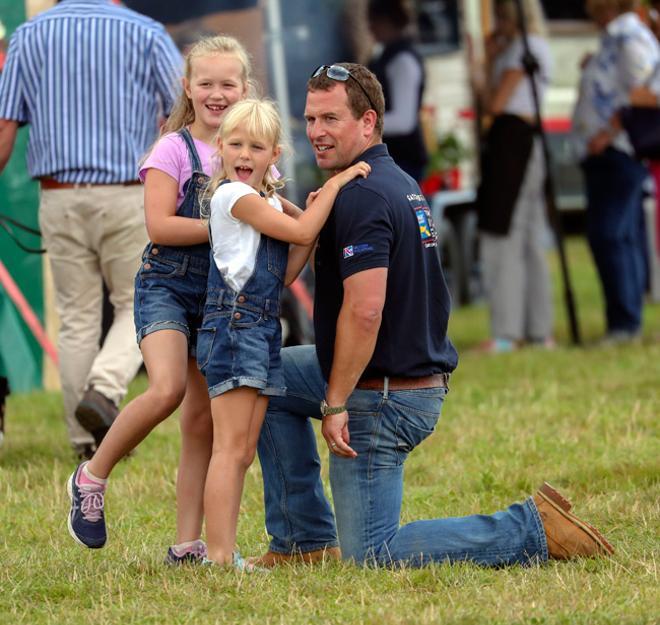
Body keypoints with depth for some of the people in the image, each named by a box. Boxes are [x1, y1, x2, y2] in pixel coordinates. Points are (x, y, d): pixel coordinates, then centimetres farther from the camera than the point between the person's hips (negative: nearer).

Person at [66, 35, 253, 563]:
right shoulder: (175, 149, -4)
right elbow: (160, 226, -14)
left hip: (223, 296, 5)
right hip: (168, 286, -5)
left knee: (203, 420, 3)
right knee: (167, 390, -26)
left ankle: (188, 544, 7)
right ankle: (92, 476, -5)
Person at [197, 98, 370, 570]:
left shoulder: (267, 201, 19)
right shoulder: (233, 195, -9)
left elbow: (285, 274, 13)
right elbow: (301, 232, -15)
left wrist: (315, 218, 4)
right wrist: (335, 184, -9)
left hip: (263, 331, 10)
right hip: (233, 327, -10)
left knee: (244, 452, 8)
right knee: (231, 447, -13)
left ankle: (226, 552, 9)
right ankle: (220, 554, -15)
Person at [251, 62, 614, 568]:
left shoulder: (360, 196, -20)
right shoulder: (402, 184, 12)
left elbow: (364, 309, -27)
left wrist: (335, 404, -20)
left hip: (383, 397, -10)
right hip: (423, 379, 10)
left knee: (371, 554, -4)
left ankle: (534, 529, -7)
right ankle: (305, 541, 21)